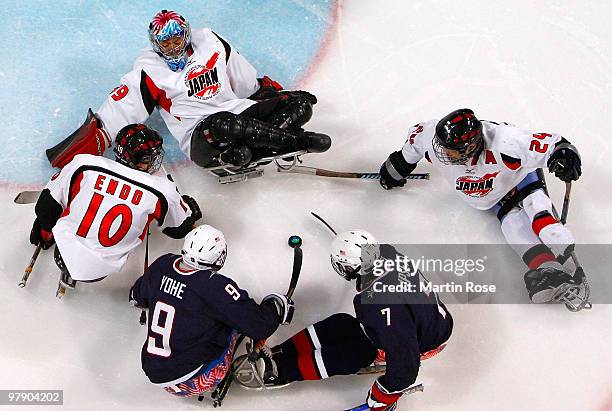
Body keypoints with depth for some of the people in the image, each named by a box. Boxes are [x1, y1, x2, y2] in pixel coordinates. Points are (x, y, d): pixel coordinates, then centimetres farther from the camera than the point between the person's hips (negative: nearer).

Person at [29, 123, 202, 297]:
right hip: (99, 270, -1)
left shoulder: (83, 164, -13)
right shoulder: (162, 190, -16)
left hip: (64, 256, 1)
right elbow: (179, 229, 3)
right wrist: (192, 211, 27)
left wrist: (44, 236, 20)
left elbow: (47, 205, 0)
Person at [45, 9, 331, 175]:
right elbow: (121, 107, -2)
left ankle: (245, 151, -30)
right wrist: (95, 134, -10)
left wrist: (269, 90, 23)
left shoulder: (209, 41, 10)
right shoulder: (149, 70, 1)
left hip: (239, 110, 5)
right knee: (221, 126, -42)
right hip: (200, 137, -5)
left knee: (299, 104, -10)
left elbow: (245, 78, 20)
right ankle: (299, 140, -27)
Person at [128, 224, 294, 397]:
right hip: (189, 382, -6)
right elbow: (260, 325, -21)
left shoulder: (161, 265, -5)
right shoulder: (216, 287, -23)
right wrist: (277, 305, -1)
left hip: (152, 373, 6)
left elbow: (138, 296, 17)